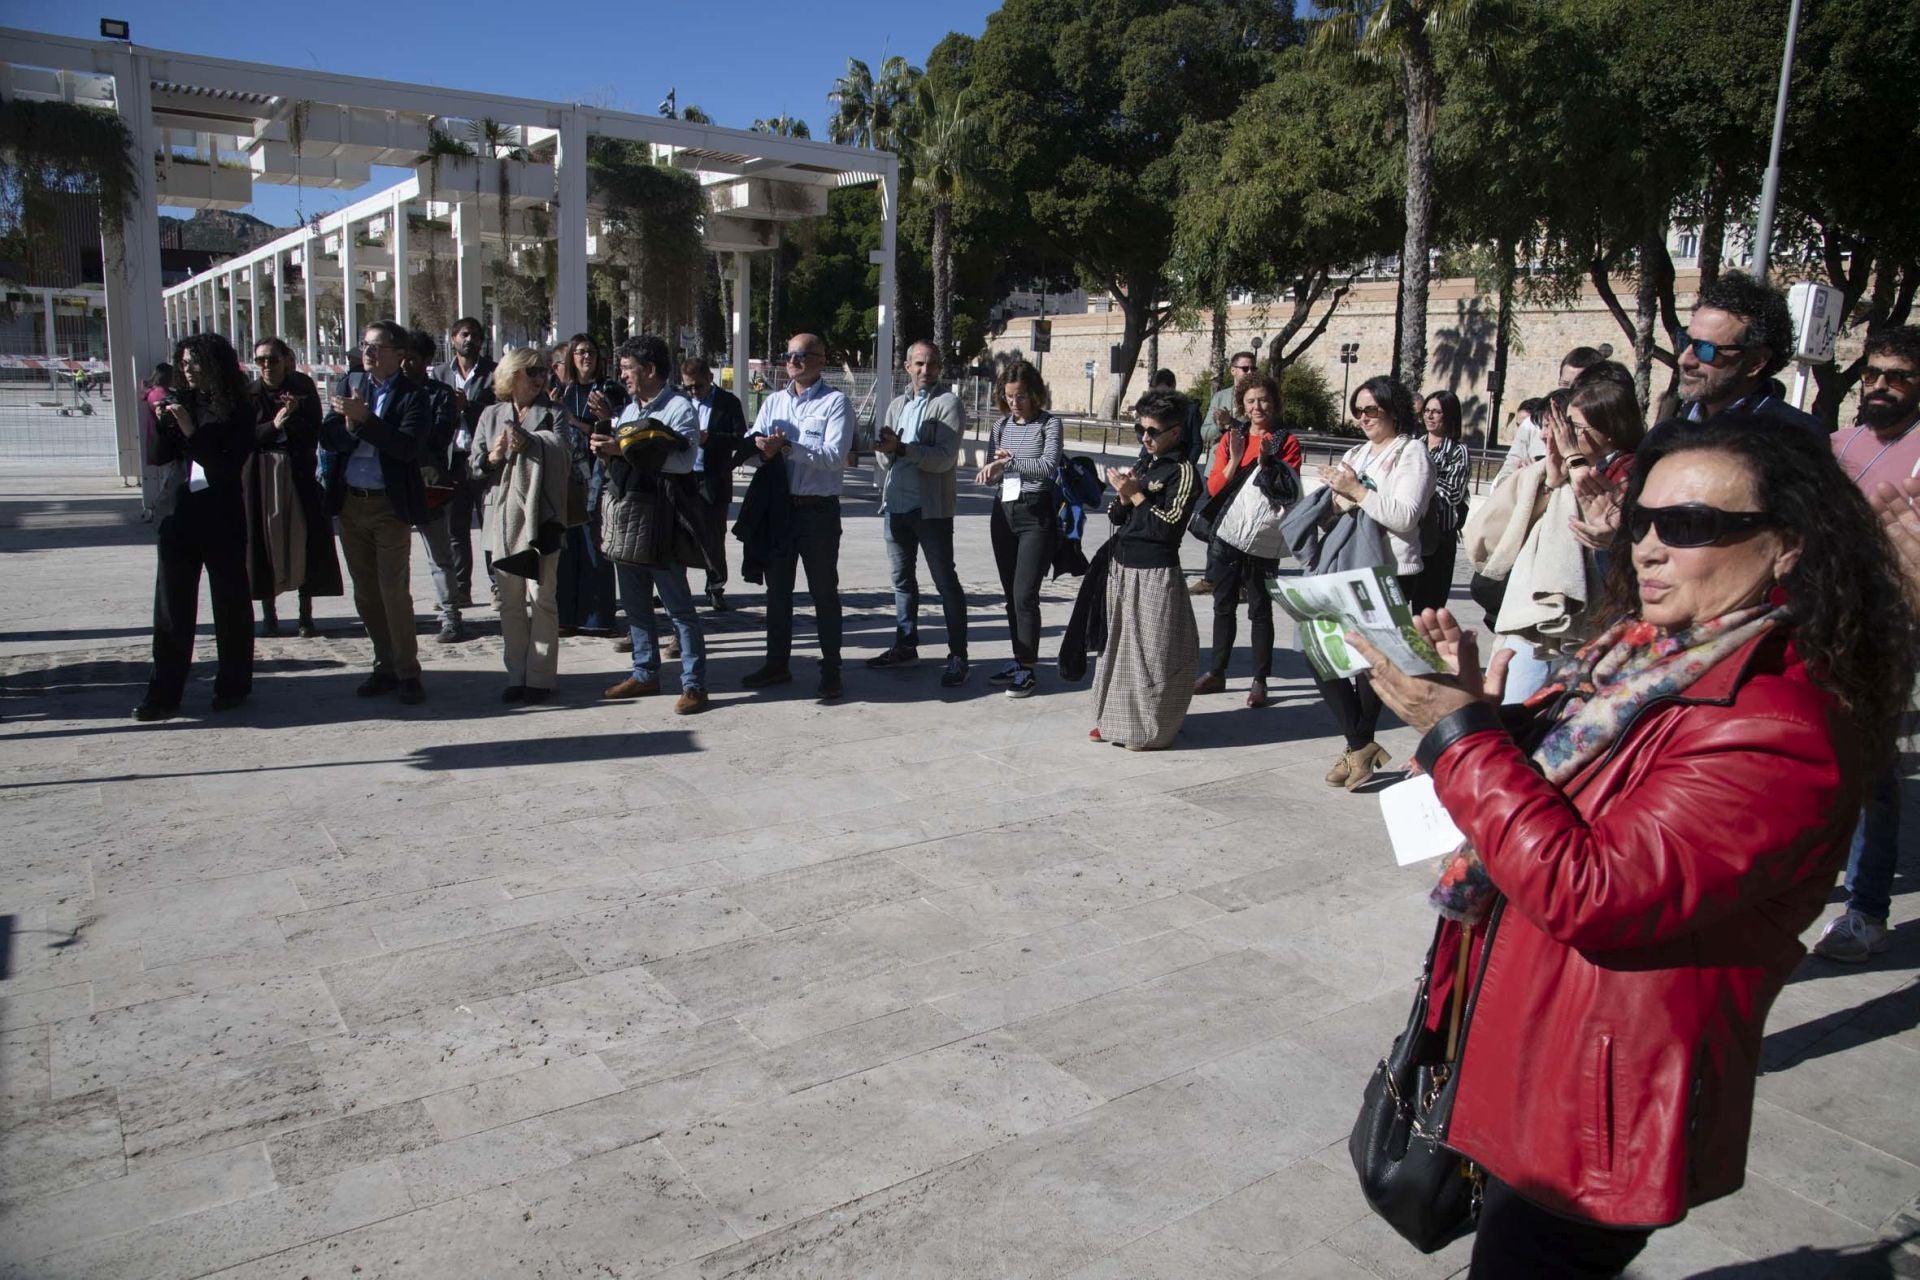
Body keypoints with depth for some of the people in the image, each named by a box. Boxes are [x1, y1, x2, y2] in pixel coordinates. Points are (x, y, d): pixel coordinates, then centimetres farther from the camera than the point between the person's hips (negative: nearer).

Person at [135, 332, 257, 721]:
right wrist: (161, 423, -8)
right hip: (178, 515, 4)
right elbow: (159, 456, 8)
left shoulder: (238, 409, -2)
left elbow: (230, 464, -10)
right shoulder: (180, 402, 10)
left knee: (230, 605, 5)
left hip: (222, 518, -4)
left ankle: (233, 685, 16)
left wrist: (191, 431, -16)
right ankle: (164, 693, 4)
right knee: (171, 608, 1)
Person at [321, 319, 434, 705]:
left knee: (394, 593, -4)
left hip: (390, 505, -5)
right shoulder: (349, 384, 9)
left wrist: (364, 419, -24)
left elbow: (408, 446, -20)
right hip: (350, 503, 5)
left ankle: (407, 672, 6)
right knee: (365, 594, 11)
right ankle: (385, 667, 22)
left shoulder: (412, 396, -6)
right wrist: (349, 425, -17)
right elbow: (327, 438, 2)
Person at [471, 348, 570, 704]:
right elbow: (475, 466, 10)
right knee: (511, 601, 7)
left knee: (542, 598, -2)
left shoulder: (552, 415, 6)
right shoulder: (492, 416, 13)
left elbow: (564, 457, -10)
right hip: (504, 517, 3)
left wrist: (529, 443, -22)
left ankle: (540, 677, 3)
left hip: (541, 517, -3)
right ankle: (516, 675, 14)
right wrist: (493, 456, -9)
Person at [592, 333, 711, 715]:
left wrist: (625, 447, -19)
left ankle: (694, 684, -1)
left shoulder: (679, 407, -7)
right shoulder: (630, 407, 17)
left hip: (658, 516, -8)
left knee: (678, 604, -5)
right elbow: (615, 455, 21)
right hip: (624, 511, 8)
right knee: (634, 603, 14)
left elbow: (684, 459, -21)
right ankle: (645, 674, 25)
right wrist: (607, 422, 8)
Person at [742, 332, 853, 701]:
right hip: (778, 506, 6)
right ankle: (777, 663, 27)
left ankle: (831, 671, 12)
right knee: (777, 588, 14)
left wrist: (787, 447, -25)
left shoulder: (835, 403, -5)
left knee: (824, 591, 3)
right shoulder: (773, 402, 12)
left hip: (819, 510, -6)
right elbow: (751, 445, 2)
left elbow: (835, 455, -19)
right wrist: (762, 450, -21)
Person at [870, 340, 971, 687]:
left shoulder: (948, 403, -6)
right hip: (895, 505, 7)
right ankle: (905, 645, 27)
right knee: (902, 578, 15)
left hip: (931, 507, -7)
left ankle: (958, 656, 1)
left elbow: (945, 458, -17)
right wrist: (886, 450, -12)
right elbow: (883, 455, 11)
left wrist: (902, 448, -25)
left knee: (945, 581, -3)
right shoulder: (897, 405, 15)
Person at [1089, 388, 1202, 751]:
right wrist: (1123, 498, -6)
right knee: (1117, 643, 14)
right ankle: (1115, 718, 25)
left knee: (1153, 651, -2)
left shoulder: (1184, 471, -9)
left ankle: (1151, 728, 7)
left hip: (1156, 574, -8)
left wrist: (1136, 495, -14)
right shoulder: (1141, 464, 13)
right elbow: (1116, 517, 13)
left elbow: (1168, 524, -18)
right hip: (1122, 568, 8)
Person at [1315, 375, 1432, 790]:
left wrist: (1357, 491, -16)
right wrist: (1335, 495, 0)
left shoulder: (1411, 454, -2)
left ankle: (1358, 746, 13)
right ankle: (1361, 745, 9)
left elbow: (1405, 516, -15)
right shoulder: (1357, 454, 20)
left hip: (1389, 572, -8)